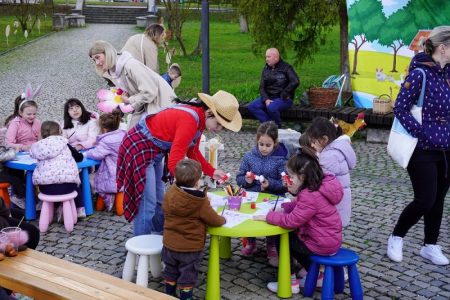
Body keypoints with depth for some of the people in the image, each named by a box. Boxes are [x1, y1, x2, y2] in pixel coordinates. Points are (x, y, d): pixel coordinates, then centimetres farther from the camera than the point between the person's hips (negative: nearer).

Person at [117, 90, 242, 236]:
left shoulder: (199, 119, -1)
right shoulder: (189, 120, -30)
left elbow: (192, 152, 13)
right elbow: (174, 162, -33)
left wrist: (212, 172, 5)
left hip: (155, 151, 10)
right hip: (139, 148, -10)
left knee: (159, 201, 17)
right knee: (147, 204, -8)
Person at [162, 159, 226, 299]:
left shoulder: (169, 194, -9)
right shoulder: (201, 202, -21)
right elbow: (214, 220, -14)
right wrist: (223, 219, 6)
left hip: (170, 244, 5)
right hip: (191, 248, -5)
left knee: (171, 272, 22)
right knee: (188, 276, 10)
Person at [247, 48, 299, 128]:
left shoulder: (286, 67, -5)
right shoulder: (266, 69, 11)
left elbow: (295, 82, -19)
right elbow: (262, 87, 6)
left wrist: (283, 95, -17)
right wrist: (266, 99, -12)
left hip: (283, 99, -6)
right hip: (269, 97, 6)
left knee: (271, 107, -36)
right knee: (252, 107, -14)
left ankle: (277, 127, -9)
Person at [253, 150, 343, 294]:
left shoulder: (310, 196, -27)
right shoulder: (317, 186, 4)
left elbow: (291, 221, -28)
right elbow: (299, 205, 17)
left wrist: (267, 216, -19)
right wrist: (283, 208, 2)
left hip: (322, 245, -9)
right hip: (329, 239, 9)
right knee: (291, 236, 24)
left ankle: (290, 283, 10)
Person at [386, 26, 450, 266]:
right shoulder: (420, 74, -15)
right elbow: (400, 109, -16)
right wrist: (424, 135, -18)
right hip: (423, 150, -7)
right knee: (425, 200, -3)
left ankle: (430, 246, 28)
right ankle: (396, 237, 20)